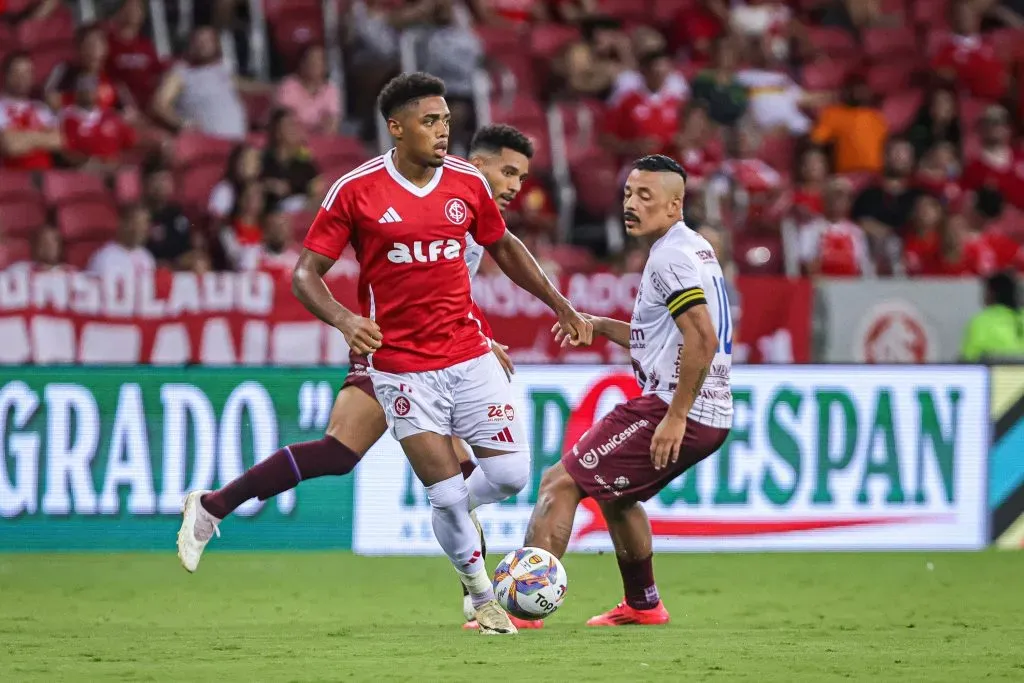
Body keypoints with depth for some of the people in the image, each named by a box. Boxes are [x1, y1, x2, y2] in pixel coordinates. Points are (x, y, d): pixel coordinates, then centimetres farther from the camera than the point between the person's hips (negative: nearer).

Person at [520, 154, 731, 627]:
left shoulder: (672, 256, -13)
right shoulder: (694, 249, 18)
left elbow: (703, 339, -25)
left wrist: (675, 417, -25)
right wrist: (600, 327, 21)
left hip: (674, 410, -10)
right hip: (712, 417, 10)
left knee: (560, 484, -9)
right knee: (613, 493, 31)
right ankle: (642, 605, 40)